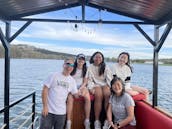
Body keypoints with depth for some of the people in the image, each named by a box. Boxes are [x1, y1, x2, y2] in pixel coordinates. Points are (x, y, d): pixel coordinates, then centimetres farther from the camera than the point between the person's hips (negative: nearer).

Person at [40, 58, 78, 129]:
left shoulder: (72, 80, 4)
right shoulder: (54, 75, -6)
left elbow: (75, 94, 10)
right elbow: (45, 90, -7)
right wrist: (45, 106, -11)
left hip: (61, 113, 3)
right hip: (48, 110, -3)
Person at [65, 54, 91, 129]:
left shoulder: (85, 69, 9)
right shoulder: (72, 68, 6)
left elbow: (85, 82, 5)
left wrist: (80, 89, -12)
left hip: (82, 87, 1)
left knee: (88, 98, -30)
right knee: (70, 99, -32)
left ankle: (87, 121, -22)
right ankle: (68, 122, -26)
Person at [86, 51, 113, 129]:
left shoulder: (105, 67, 12)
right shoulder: (90, 67, 9)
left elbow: (109, 78, 5)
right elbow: (89, 79, 2)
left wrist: (109, 86, -11)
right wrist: (91, 88, -13)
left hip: (105, 84, 1)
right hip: (95, 85, -1)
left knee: (107, 94, -32)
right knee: (98, 95, -33)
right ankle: (97, 121, -27)